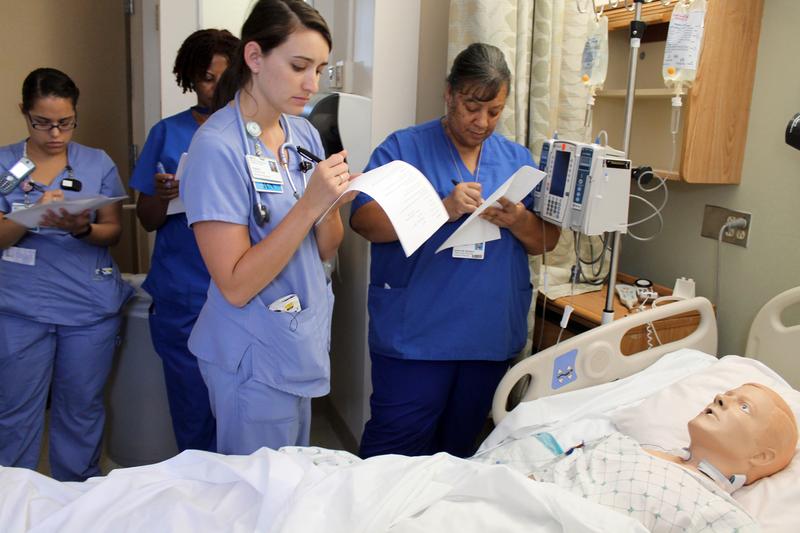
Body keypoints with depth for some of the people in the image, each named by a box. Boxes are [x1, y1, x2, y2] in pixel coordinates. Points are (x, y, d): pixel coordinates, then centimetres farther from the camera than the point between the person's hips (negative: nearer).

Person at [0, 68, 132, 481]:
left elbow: (113, 231, 3)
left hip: (91, 307, 1)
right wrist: (34, 218, -24)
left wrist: (81, 229, -19)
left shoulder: (98, 163, 3)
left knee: (81, 411, 12)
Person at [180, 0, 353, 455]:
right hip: (255, 357, -7)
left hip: (307, 342, 7)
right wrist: (309, 204, -26)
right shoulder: (218, 146, -19)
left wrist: (332, 204, -14)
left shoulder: (305, 134, 1)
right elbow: (236, 286, -21)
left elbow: (325, 251, 6)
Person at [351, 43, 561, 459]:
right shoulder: (404, 148, -1)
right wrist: (444, 209, -24)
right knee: (395, 453, 1)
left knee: (459, 449, 19)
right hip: (415, 334, -4)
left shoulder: (518, 159, 12)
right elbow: (364, 220, -13)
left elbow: (547, 240, 11)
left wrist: (517, 220, -12)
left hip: (492, 334, 5)